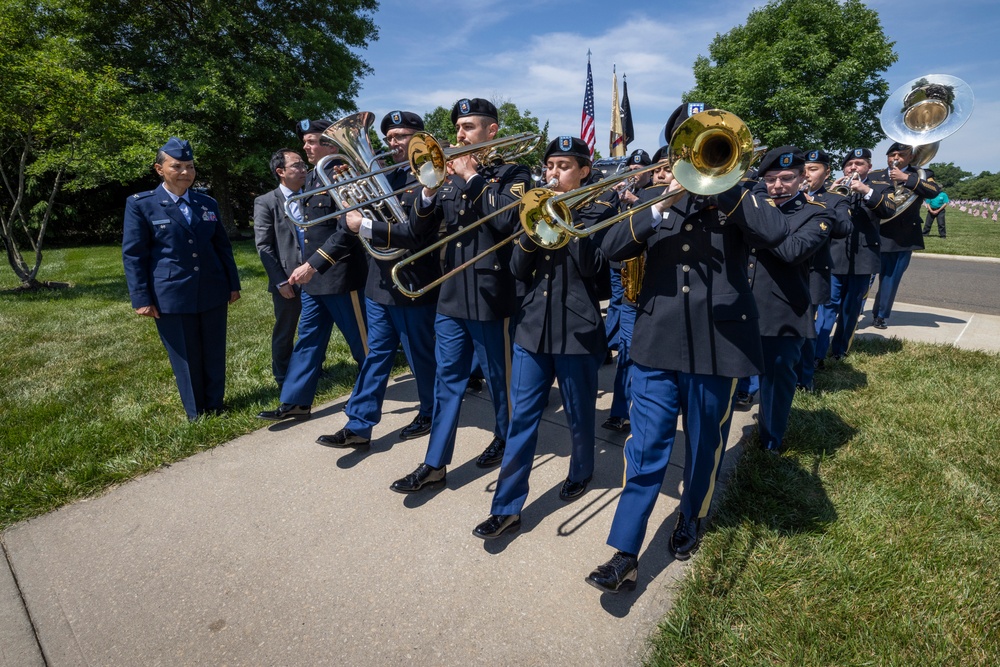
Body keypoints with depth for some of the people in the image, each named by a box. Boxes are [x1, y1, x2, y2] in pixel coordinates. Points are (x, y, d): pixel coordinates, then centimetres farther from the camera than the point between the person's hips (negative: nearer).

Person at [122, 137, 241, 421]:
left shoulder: (207, 203, 11)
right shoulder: (140, 204, -2)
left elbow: (223, 246, 15)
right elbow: (133, 254, -3)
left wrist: (233, 284, 12)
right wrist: (141, 298, -8)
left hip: (213, 293, 4)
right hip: (171, 297, -3)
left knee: (214, 355, 11)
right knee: (185, 359, 7)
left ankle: (215, 405, 27)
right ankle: (195, 413, 22)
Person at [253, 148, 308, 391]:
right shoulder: (266, 202, -3)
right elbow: (263, 246, -7)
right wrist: (280, 281, -13)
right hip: (288, 280, -4)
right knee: (284, 333, 9)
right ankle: (283, 380, 26)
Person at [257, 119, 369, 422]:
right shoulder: (311, 178, 14)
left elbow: (346, 232, -23)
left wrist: (312, 265, -24)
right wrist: (306, 265, 15)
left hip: (341, 277, -9)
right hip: (312, 278, 9)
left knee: (362, 343, 5)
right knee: (308, 339, 14)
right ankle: (295, 402, 23)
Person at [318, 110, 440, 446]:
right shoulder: (387, 176, 13)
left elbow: (417, 233, -23)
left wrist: (365, 226, -22)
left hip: (413, 286, -7)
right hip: (379, 284, 7)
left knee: (422, 357, 9)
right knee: (375, 356, 11)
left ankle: (430, 415, 29)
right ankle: (358, 426, 17)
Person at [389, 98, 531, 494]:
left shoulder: (513, 173, -2)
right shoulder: (451, 176, 13)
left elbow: (507, 217, -22)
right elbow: (418, 227, 8)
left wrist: (472, 176, -15)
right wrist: (429, 191, -10)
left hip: (491, 296, -5)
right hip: (451, 295, 5)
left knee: (500, 377, 10)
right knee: (448, 380, 9)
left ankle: (506, 439, 35)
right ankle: (435, 465, 16)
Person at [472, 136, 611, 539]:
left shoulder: (599, 213, 1)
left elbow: (594, 266, -15)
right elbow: (519, 271, 4)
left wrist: (568, 217, -16)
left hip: (577, 328, -3)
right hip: (532, 325, 4)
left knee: (579, 414, 12)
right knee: (521, 417, 2)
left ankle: (581, 472, 41)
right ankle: (507, 508, 9)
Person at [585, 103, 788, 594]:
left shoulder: (737, 197, 4)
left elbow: (774, 232, -17)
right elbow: (612, 247, -7)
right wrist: (663, 206, -20)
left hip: (717, 345, 0)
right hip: (657, 343, 1)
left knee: (704, 448, 15)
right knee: (645, 451, 0)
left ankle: (690, 523, 40)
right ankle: (624, 555, 9)